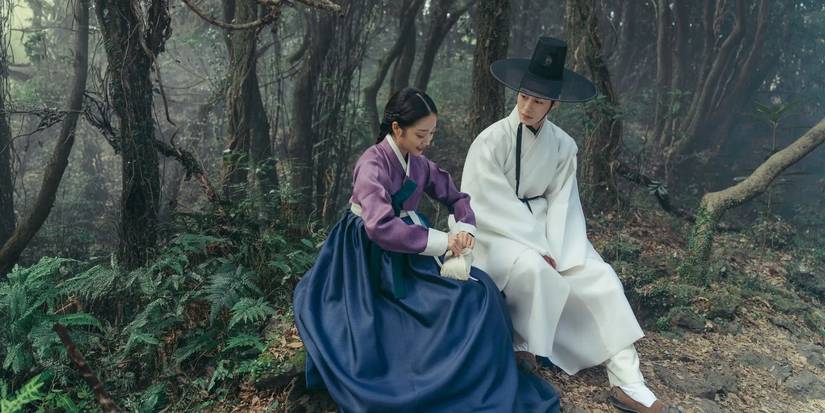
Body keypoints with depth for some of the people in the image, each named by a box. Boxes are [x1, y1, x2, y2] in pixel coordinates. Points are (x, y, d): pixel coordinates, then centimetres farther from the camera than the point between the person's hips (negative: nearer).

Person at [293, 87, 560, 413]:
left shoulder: (419, 164, 5)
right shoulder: (373, 164, -20)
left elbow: (456, 197, 14)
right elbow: (381, 226, -34)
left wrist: (465, 228, -9)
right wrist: (441, 241, -30)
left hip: (410, 252, 8)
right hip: (377, 258, -8)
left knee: (481, 289, -10)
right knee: (465, 298, -20)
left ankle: (484, 384, 4)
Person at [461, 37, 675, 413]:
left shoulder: (562, 145, -2)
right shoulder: (491, 141, -16)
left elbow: (561, 202, -2)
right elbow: (490, 207, -18)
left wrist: (554, 252, -18)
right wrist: (539, 250, -19)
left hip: (541, 226, 5)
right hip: (497, 232, -4)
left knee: (599, 277, -13)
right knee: (533, 269, -35)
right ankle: (523, 350, -8)